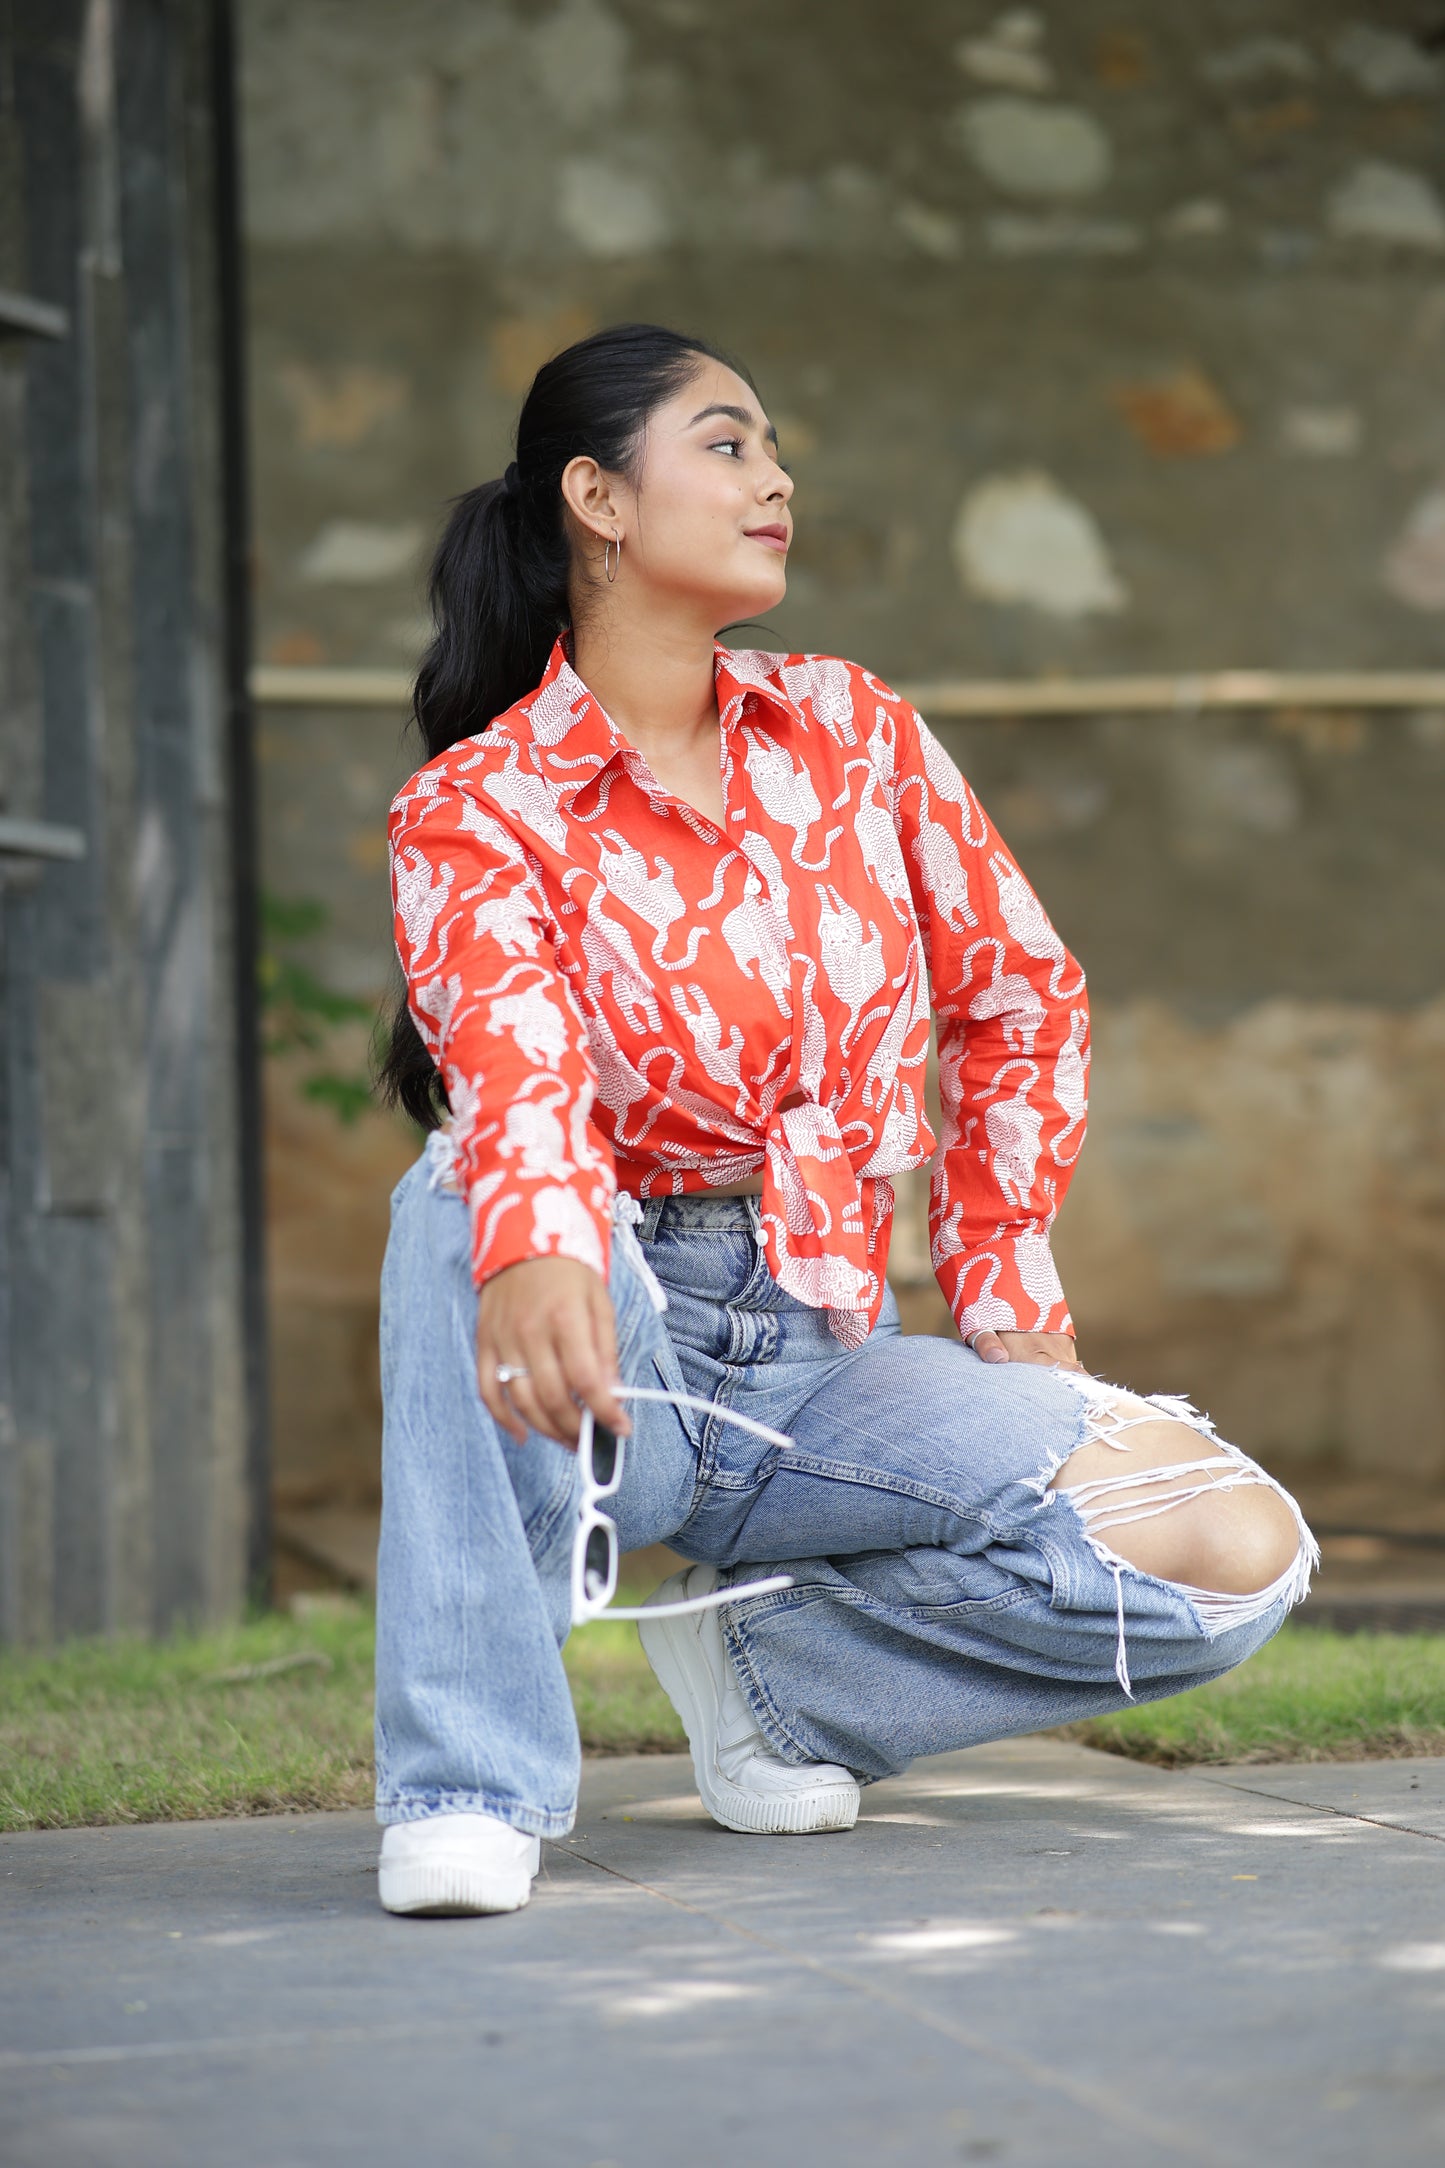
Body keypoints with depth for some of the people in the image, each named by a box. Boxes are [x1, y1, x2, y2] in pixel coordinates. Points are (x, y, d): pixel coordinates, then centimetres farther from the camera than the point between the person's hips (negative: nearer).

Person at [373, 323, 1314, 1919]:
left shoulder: (852, 731, 7)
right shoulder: (475, 812, -8)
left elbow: (1020, 1000, 18)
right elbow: (517, 1062, -28)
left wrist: (1002, 1290, 11)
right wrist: (537, 1251, -50)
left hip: (822, 1366, 4)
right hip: (614, 1355, -4)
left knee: (1238, 1555, -18)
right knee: (468, 1190, -39)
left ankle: (772, 1665, 3)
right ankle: (472, 1774, -32)